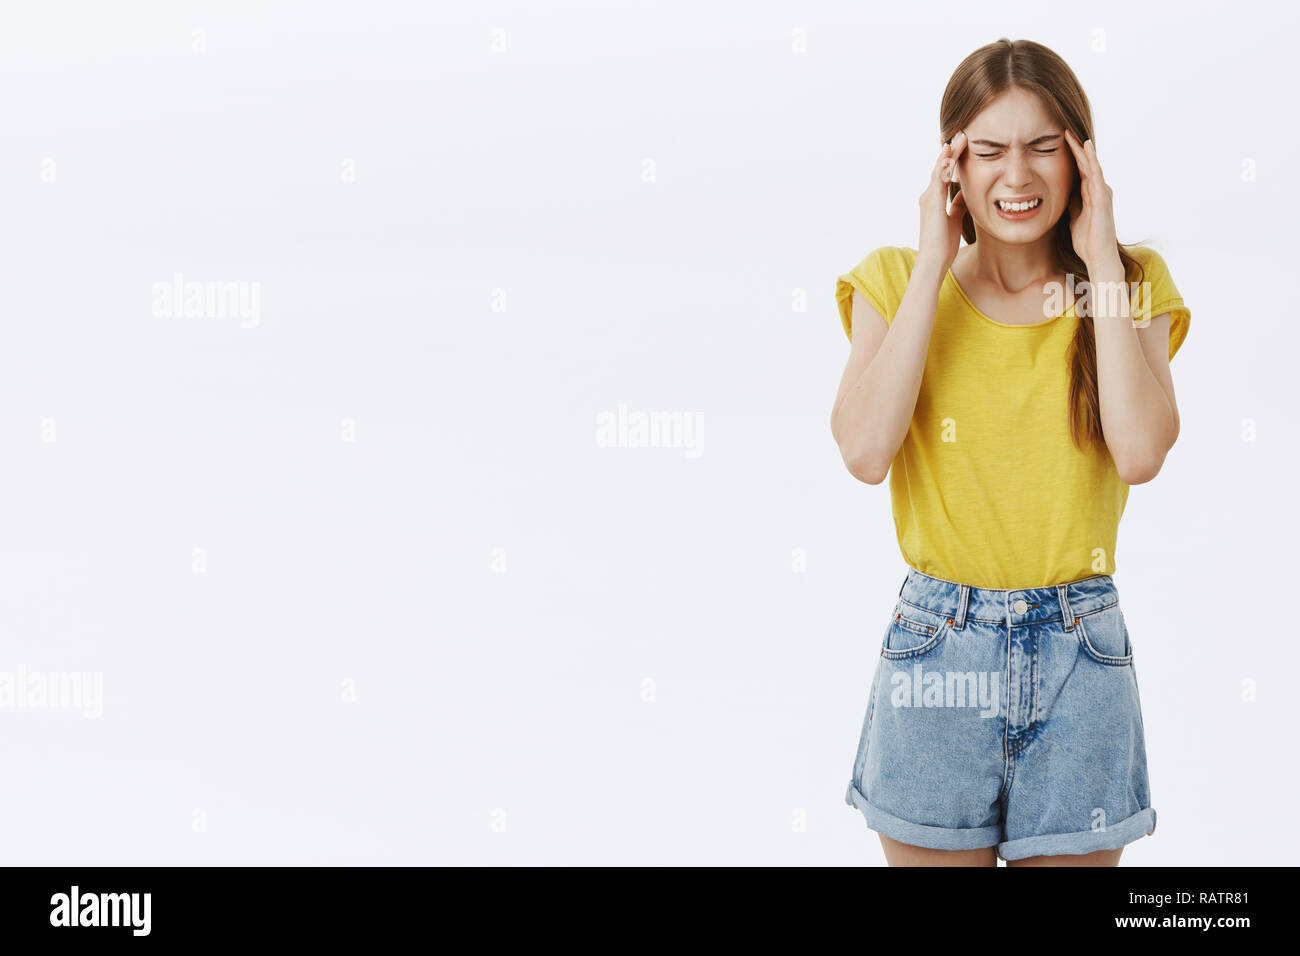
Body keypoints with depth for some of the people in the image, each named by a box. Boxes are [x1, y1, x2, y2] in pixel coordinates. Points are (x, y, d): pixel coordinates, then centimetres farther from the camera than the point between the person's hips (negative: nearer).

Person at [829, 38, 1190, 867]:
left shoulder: (1129, 283, 3)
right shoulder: (897, 282, 2)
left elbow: (1141, 453, -15)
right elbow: (866, 452, -15)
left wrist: (1101, 261, -10)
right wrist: (933, 265, -11)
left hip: (1079, 651, 1)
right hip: (938, 641, 0)